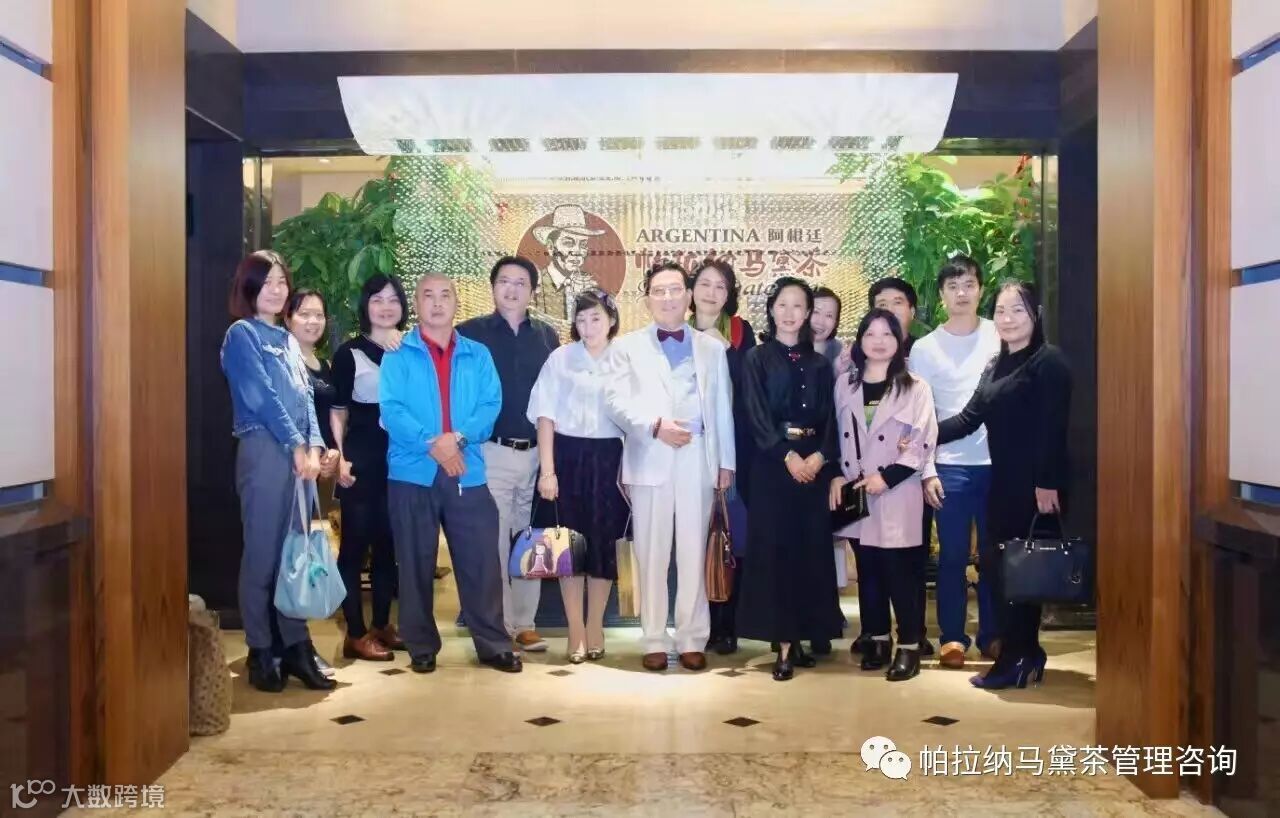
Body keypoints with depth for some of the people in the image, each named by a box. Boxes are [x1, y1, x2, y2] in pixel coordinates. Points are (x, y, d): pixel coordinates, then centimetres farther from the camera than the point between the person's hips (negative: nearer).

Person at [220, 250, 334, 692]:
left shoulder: (288, 339, 21)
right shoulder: (242, 334, -1)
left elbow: (305, 397, 14)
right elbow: (262, 396, -10)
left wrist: (314, 446, -1)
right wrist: (296, 444, -12)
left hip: (300, 452, 7)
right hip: (264, 450, -7)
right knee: (263, 553, -4)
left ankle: (296, 646, 12)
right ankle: (260, 652, 4)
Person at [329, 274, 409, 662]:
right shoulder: (350, 352, 0)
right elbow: (338, 410, -1)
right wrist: (339, 457, -9)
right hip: (362, 457, -4)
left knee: (389, 543, 11)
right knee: (355, 542, -1)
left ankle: (382, 624, 23)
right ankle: (355, 633, 6)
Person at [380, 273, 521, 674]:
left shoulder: (478, 355, 11)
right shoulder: (397, 355, 3)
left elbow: (491, 405, 1)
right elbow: (391, 409, -8)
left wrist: (458, 436, -16)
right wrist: (431, 444, -19)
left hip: (468, 473, 2)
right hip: (413, 473, -1)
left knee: (480, 560, 1)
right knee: (416, 564, 6)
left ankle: (493, 644, 11)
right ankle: (421, 647, 18)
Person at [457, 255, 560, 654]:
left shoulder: (547, 336, 9)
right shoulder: (470, 333, 0)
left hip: (538, 453, 3)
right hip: (491, 452, -3)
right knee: (493, 542, 1)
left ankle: (524, 623, 19)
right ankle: (498, 626, 10)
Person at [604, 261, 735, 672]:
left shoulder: (712, 348, 16)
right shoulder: (627, 346, 10)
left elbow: (723, 408, 12)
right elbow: (616, 400, -2)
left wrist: (726, 461, 6)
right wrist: (655, 426, -16)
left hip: (698, 459, 1)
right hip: (649, 459, -1)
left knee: (694, 553, 3)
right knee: (651, 554, 3)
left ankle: (692, 640, 11)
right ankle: (655, 641, 11)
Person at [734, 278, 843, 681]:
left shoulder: (819, 364, 13)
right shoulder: (756, 359, 4)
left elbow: (830, 417, 7)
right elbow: (756, 416, -6)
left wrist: (820, 456, -11)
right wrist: (787, 455, -16)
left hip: (814, 463, 3)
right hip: (773, 464, -3)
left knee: (810, 550, 3)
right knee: (774, 549, -4)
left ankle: (800, 636, 12)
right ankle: (783, 643, 0)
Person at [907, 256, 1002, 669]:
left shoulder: (1000, 336, 3)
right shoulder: (925, 348, 3)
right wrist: (926, 471, -5)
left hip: (999, 461, 1)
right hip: (950, 465, -1)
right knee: (953, 555, 2)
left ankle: (992, 634, 19)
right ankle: (952, 637, 12)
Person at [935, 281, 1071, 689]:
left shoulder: (1049, 361, -8)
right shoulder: (995, 366, 17)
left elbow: (1052, 427, -15)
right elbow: (969, 418, 12)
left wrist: (1047, 483, -20)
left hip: (1036, 485, -8)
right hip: (1003, 484, 8)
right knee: (999, 567, 8)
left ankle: (1016, 659, 7)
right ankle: (1024, 655, 20)